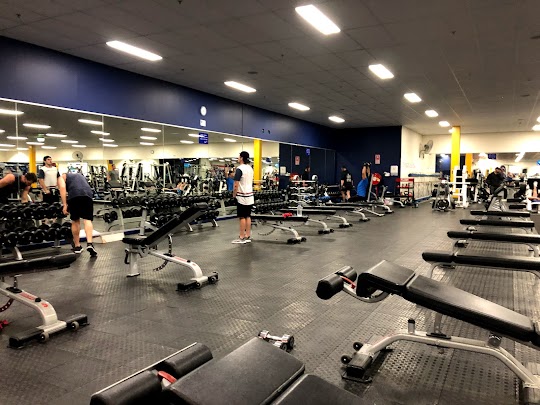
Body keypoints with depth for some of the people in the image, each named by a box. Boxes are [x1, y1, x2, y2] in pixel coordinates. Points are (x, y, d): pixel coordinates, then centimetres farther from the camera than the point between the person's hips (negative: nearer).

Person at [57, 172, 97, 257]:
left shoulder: (62, 177, 26)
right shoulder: (80, 175, 41)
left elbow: (62, 188, 4)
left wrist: (65, 205, -1)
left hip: (74, 194, -2)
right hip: (88, 193, 3)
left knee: (75, 221, 14)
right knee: (87, 219, 1)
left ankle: (77, 246, 22)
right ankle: (89, 243, -19)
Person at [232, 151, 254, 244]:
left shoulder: (240, 169, -14)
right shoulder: (250, 168, 12)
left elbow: (236, 184, -17)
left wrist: (234, 195, -5)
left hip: (242, 196, -8)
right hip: (250, 195, 8)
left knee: (242, 217, -4)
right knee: (248, 216, 9)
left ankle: (241, 238, 0)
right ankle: (248, 236, 13)